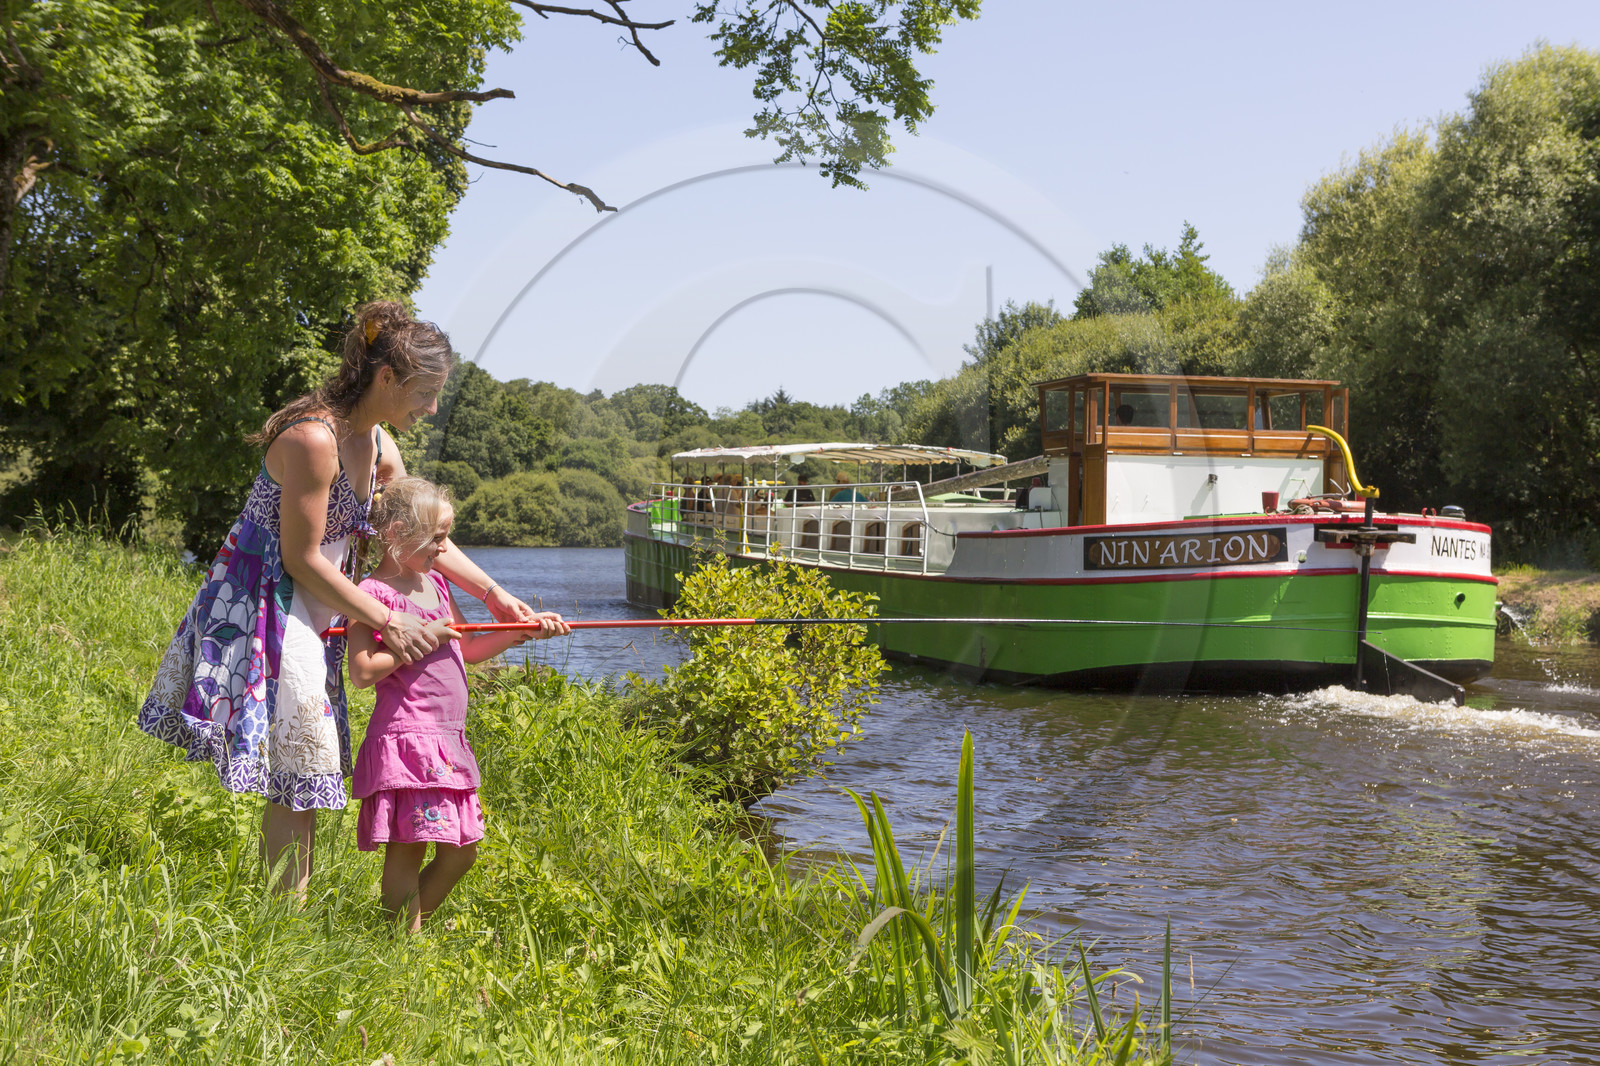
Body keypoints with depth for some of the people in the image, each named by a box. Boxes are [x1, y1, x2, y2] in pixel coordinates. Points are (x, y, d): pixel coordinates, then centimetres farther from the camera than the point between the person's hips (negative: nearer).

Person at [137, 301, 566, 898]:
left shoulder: (378, 446, 5)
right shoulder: (313, 438, -23)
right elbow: (302, 559, -20)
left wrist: (496, 596, 8)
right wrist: (386, 621, -15)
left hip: (313, 614, 9)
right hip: (262, 606, -9)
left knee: (305, 776, 9)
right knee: (296, 774, -9)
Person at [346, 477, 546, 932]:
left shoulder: (435, 584, 16)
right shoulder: (375, 594, -10)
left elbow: (467, 649, 25)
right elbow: (363, 673, -18)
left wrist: (522, 631, 14)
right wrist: (421, 638, -16)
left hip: (447, 741, 9)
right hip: (406, 738, -9)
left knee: (461, 851, 11)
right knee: (408, 850, -6)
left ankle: (410, 923, 23)